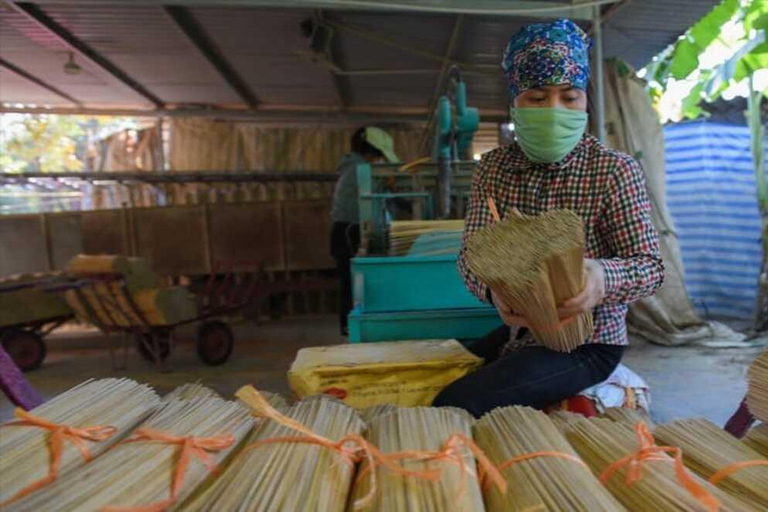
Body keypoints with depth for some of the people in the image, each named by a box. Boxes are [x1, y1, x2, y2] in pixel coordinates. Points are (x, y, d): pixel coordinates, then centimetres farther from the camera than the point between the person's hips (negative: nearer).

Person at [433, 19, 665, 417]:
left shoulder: (615, 170, -12)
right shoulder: (492, 168, -1)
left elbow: (651, 265, -12)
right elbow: (471, 254, -7)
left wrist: (603, 278, -36)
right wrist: (493, 289, -30)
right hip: (519, 331, 5)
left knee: (455, 406, -21)